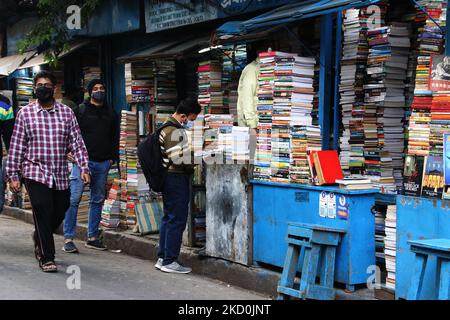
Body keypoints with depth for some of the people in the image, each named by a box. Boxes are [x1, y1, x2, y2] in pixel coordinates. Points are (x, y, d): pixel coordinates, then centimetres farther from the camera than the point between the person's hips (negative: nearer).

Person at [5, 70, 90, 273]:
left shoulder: (66, 112, 7)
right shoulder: (25, 113, 2)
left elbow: (76, 142, 4)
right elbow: (16, 146, 2)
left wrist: (84, 168, -7)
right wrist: (13, 175, -1)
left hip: (60, 174, 3)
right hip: (35, 172, -3)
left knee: (59, 212, 10)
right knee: (43, 210, -12)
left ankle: (40, 238, 41)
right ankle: (46, 257, -1)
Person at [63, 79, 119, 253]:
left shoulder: (111, 113, 15)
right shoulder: (80, 110, 3)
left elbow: (115, 138, 19)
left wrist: (113, 157, 9)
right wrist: (69, 151, -12)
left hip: (103, 163, 5)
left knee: (98, 200, 9)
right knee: (74, 199, -10)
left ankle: (92, 237, 17)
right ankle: (68, 239, -7)